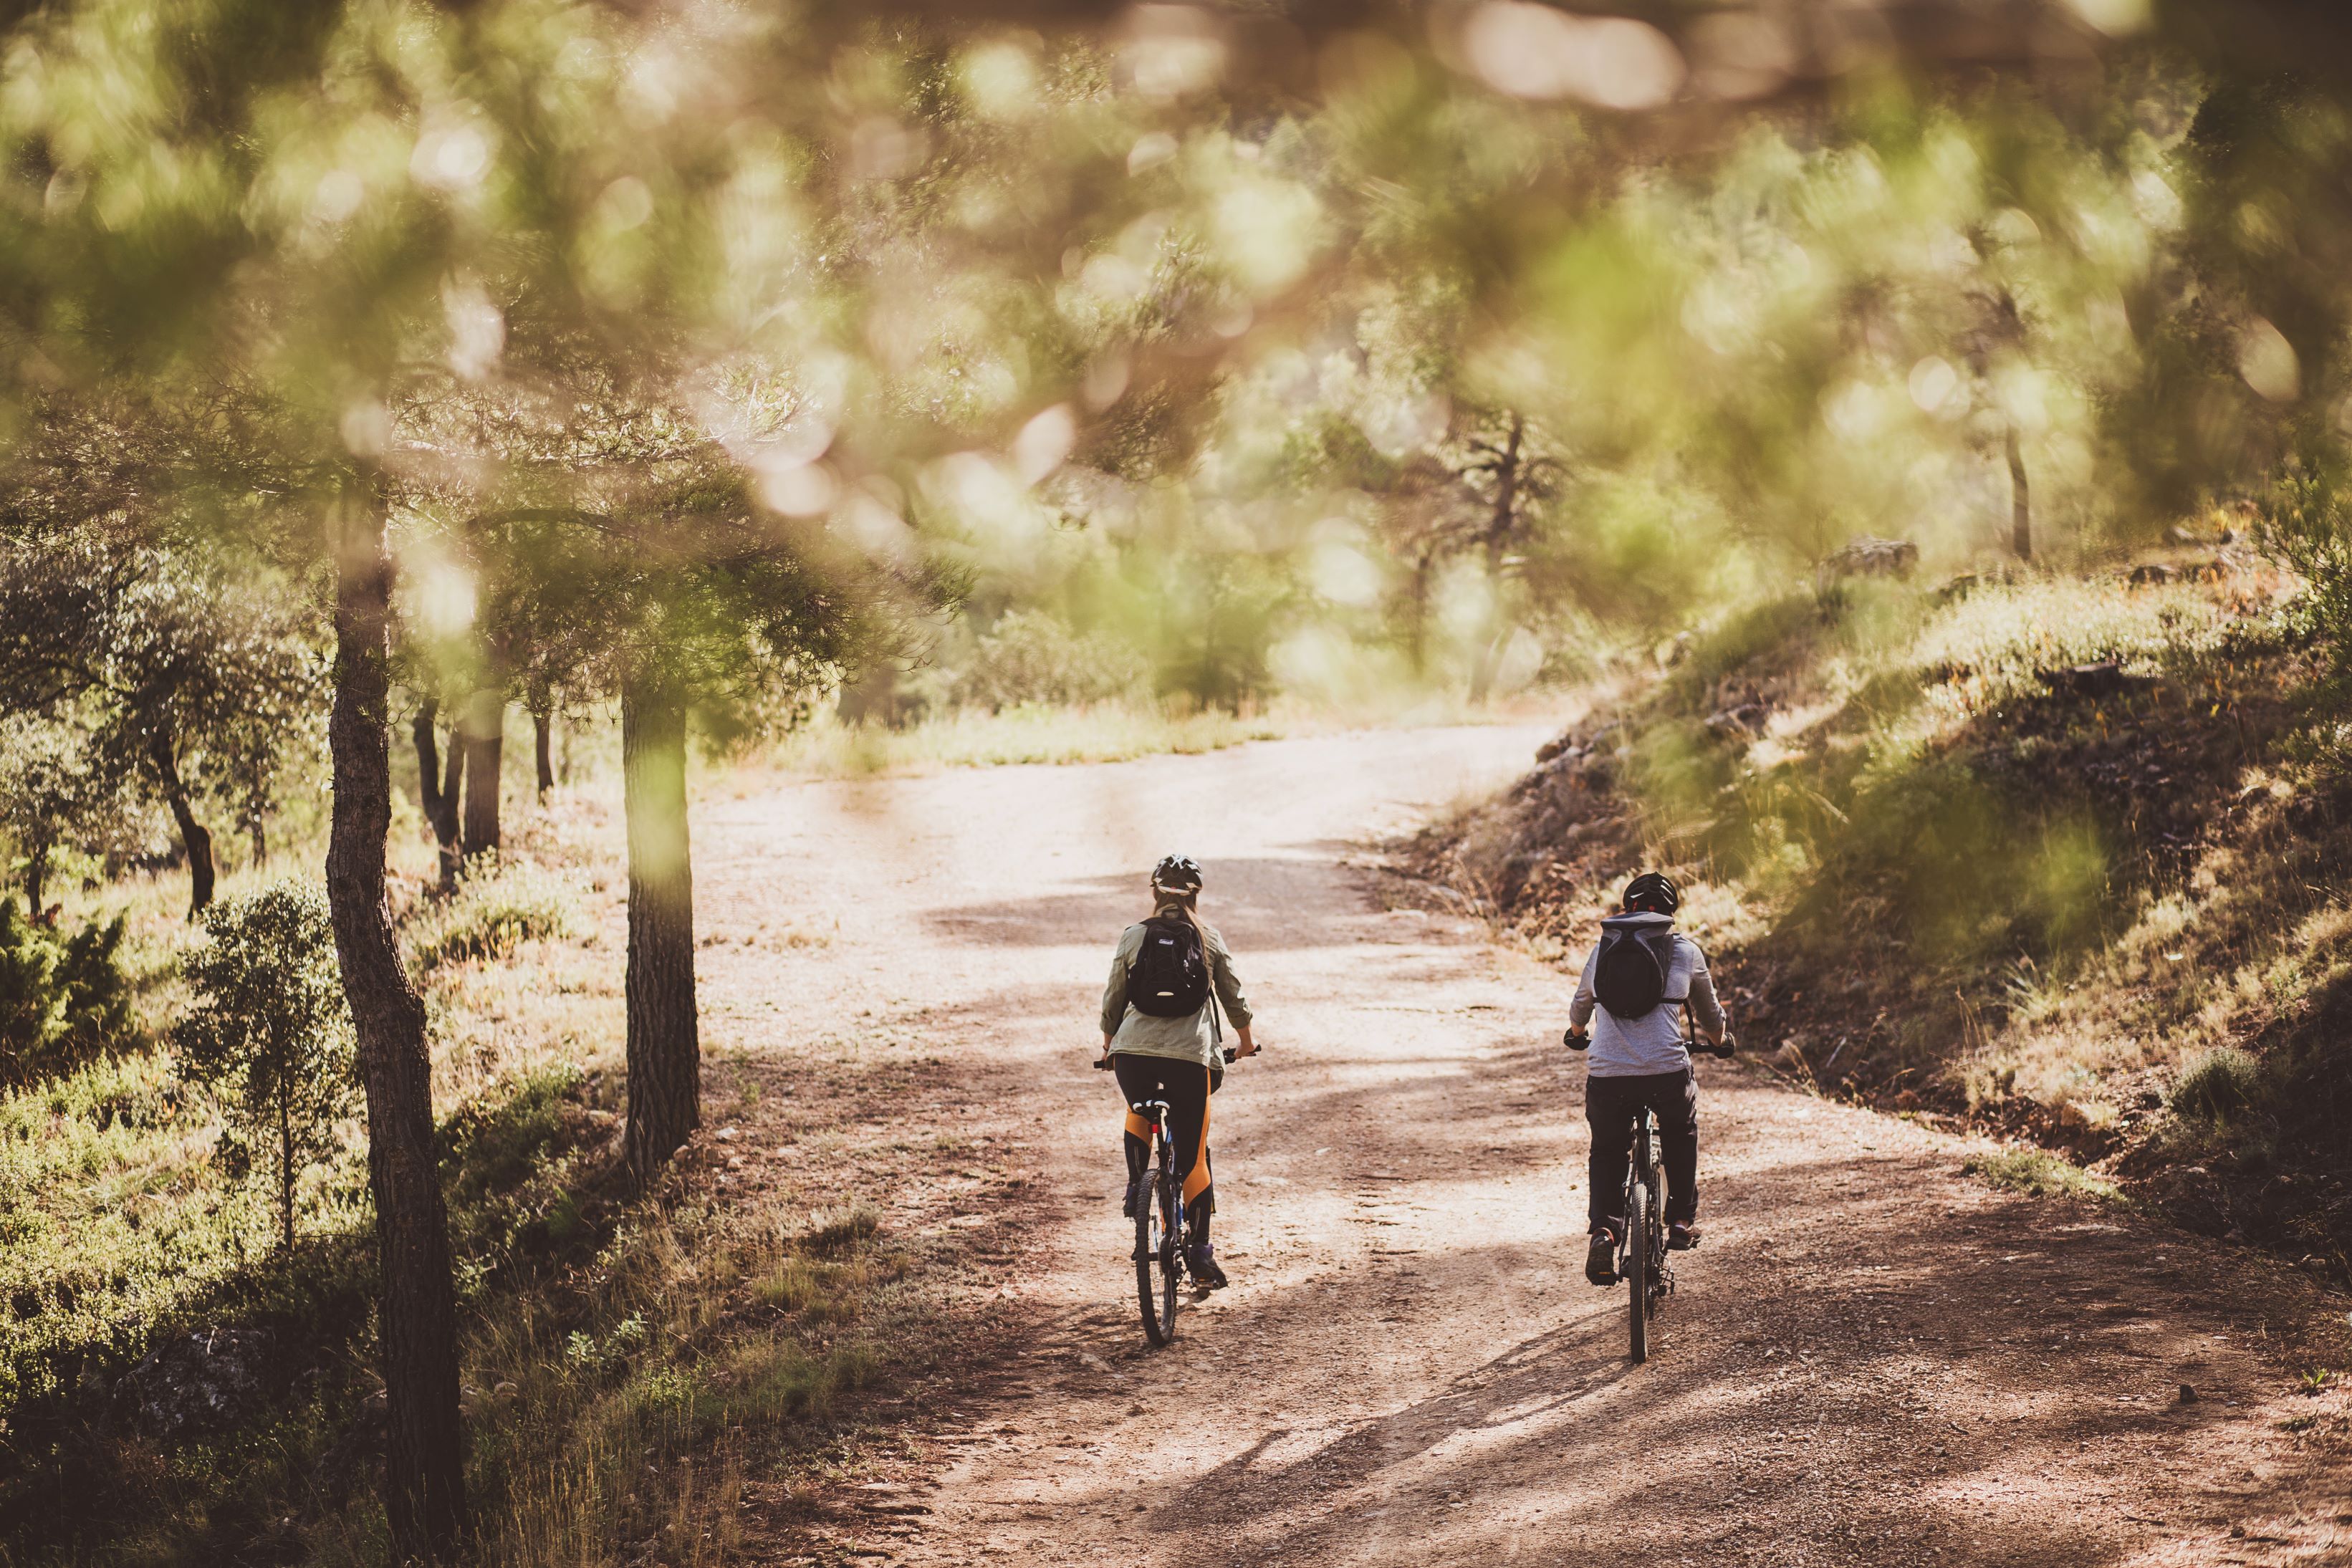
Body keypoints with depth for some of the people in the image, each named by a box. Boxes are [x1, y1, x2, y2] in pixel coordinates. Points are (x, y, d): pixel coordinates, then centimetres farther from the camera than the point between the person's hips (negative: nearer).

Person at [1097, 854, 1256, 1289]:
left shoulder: (1133, 937, 9)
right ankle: (1200, 1251, 7)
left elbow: (1112, 999, 14)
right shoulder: (1210, 940, 8)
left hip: (1133, 1052, 1)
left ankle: (1136, 1185, 16)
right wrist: (1245, 1041, 34)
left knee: (1138, 1112, 34)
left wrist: (1109, 1045, 32)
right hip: (1191, 1056, -1)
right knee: (1192, 1155, 9)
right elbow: (1234, 997, 16)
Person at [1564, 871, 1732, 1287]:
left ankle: (1604, 1227, -1)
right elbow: (1709, 1011, 26)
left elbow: (1580, 1005, 32)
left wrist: (1577, 1034, 56)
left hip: (1607, 1076, 1)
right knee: (1681, 1135, 30)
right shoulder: (1685, 951, 10)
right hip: (1668, 1072, -1)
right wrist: (1721, 1040, 48)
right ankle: (1681, 1221, 27)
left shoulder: (1602, 949, 14)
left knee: (1607, 1151, 21)